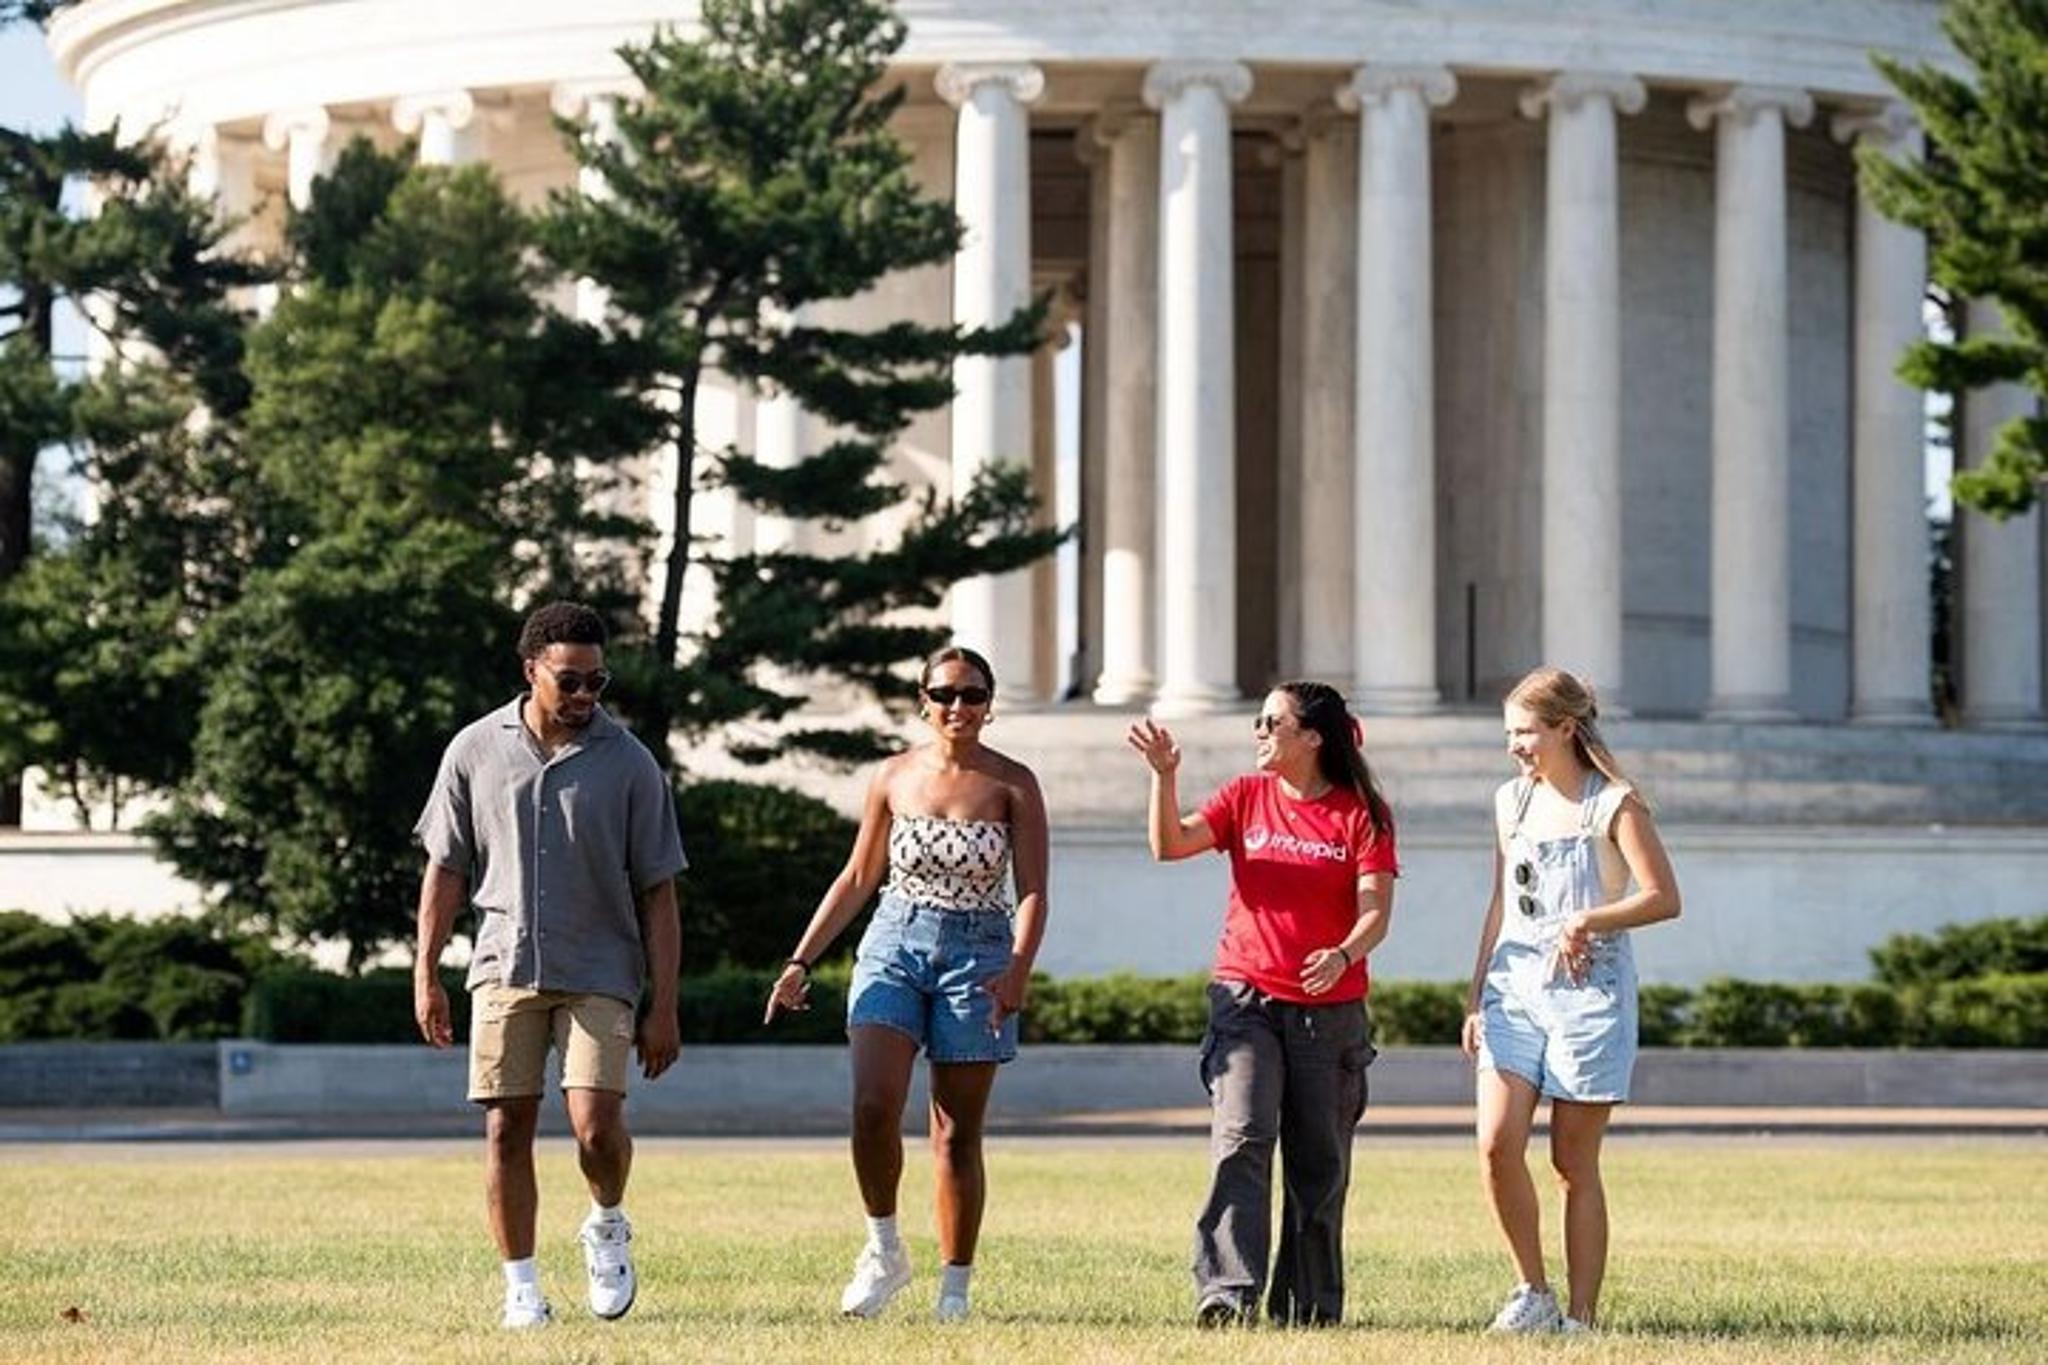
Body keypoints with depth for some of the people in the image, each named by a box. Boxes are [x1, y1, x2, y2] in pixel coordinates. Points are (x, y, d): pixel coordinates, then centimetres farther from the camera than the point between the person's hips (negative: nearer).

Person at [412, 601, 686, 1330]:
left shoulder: (628, 763, -2)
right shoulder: (476, 751, 2)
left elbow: (657, 894, 1)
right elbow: (446, 868, 9)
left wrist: (663, 1006, -3)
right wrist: (426, 975, 4)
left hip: (598, 973, -2)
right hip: (505, 968, 2)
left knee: (596, 1126, -15)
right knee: (506, 1130, -1)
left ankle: (607, 1226, 16)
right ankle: (521, 1287, 10)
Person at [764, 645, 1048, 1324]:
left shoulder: (1012, 785, -1)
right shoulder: (894, 777, 6)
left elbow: (1032, 891, -4)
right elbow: (858, 879, 14)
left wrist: (1018, 968, -20)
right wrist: (802, 961, 9)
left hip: (978, 955, -1)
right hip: (895, 944, 2)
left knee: (956, 1133, 2)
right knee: (873, 1106, -17)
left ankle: (955, 1290, 10)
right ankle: (884, 1251, 2)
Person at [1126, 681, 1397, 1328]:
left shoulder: (1360, 813, 1)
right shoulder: (1246, 797, 8)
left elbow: (1375, 909, -7)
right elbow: (1170, 844, -3)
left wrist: (1344, 955, -26)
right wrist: (1164, 776, -17)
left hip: (1330, 1008, 0)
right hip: (1247, 998, 0)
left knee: (1319, 1163, 7)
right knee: (1241, 1138, -17)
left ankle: (1308, 1305, 18)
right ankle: (1227, 1292, -24)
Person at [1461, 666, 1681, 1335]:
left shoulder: (1614, 804, -5)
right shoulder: (1511, 801, 13)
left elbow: (1663, 897, -9)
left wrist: (1587, 920, -21)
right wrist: (1475, 996, 16)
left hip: (1588, 991, -5)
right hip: (1514, 987, 5)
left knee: (1574, 1161, -1)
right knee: (1497, 1142, -11)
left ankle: (1580, 1316, 6)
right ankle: (1533, 1290, 4)